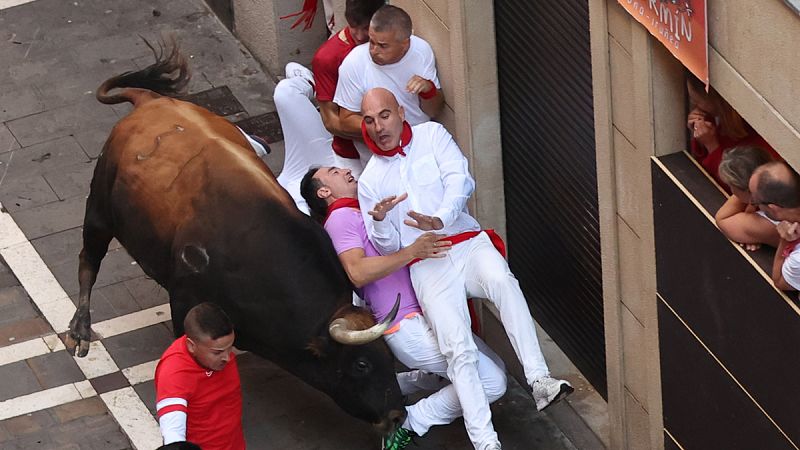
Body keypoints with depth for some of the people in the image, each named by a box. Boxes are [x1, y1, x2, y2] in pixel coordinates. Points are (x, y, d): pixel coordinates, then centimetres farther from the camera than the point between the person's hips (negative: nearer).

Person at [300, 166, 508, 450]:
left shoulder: (365, 213, 24)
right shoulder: (341, 217, -5)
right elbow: (358, 272, -22)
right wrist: (411, 252, -31)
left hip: (425, 316, 10)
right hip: (408, 326, -10)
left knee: (495, 368, 10)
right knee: (491, 382, -16)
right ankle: (411, 423, -6)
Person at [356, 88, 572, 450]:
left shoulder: (432, 135, 14)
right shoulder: (370, 181, 17)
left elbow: (460, 180, -2)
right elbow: (387, 247, 13)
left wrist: (440, 220, -21)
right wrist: (379, 221, -11)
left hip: (468, 243, 0)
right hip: (428, 266, 0)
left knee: (502, 281, -36)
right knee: (458, 350, -22)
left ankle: (539, 380, -44)